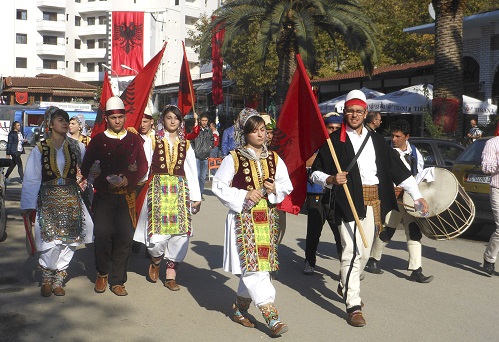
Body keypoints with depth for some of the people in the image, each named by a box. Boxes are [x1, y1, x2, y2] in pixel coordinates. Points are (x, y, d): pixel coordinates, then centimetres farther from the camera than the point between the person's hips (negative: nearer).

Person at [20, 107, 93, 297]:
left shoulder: (76, 147, 6)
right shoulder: (40, 149, 1)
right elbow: (31, 179, 1)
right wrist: (28, 205, -2)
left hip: (71, 199, 2)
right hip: (48, 199, -2)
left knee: (69, 240, 1)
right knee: (50, 240, -10)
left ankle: (58, 280, 17)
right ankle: (46, 279, 13)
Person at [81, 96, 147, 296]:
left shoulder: (134, 140, 8)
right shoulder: (98, 140, 5)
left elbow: (143, 165, 6)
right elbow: (86, 167, 4)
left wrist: (128, 180, -11)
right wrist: (104, 182, -13)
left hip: (127, 195, 1)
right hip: (104, 195, -1)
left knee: (124, 236, -2)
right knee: (102, 233, -11)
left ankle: (117, 281, 9)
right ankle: (103, 273, 13)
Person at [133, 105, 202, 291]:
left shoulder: (185, 144, 13)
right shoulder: (154, 141, 5)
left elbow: (191, 171, 12)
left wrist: (196, 197, 9)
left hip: (180, 190, 3)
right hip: (158, 189, -3)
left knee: (180, 233, -3)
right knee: (159, 233, -11)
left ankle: (171, 274, 10)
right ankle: (155, 261, 21)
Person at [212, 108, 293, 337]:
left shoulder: (274, 159, 8)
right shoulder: (233, 159, -4)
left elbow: (286, 187, 16)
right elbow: (218, 187, -4)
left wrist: (275, 190, -6)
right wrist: (244, 195, -14)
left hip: (267, 219, 5)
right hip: (243, 219, -4)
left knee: (252, 268, 8)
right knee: (253, 267, -11)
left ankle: (240, 308, 28)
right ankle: (271, 316, -9)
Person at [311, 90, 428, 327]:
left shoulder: (376, 140, 14)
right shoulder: (335, 141, 1)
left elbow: (398, 169, 13)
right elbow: (316, 172, 1)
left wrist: (417, 195, 8)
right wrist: (330, 179, -20)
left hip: (374, 200, 5)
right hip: (349, 201, -5)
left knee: (364, 252, 13)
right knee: (351, 252, -11)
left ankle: (345, 286, 36)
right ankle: (353, 305, -7)